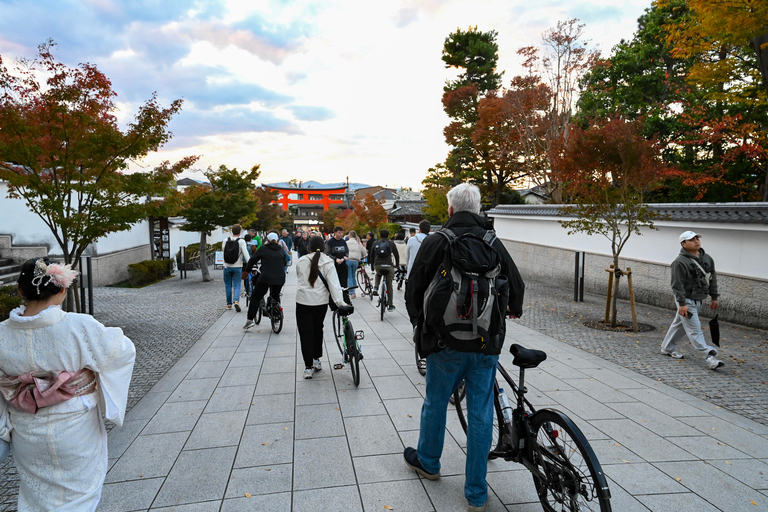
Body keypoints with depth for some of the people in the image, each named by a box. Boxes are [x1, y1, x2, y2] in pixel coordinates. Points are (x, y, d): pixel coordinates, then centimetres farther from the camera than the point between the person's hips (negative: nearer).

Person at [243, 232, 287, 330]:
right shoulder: (281, 250, 9)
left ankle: (250, 320, 2)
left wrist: (248, 269, 22)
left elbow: (252, 259, 5)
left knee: (255, 297, 6)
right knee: (276, 297, 23)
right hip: (280, 279, 4)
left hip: (265, 278, -4)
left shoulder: (263, 249, -2)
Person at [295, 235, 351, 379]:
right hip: (321, 303, 1)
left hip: (303, 302, -1)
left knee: (306, 334, 6)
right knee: (318, 330, 22)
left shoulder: (301, 262, -3)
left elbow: (299, 280, 10)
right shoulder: (328, 263, -6)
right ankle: (316, 360, 29)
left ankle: (308, 367, 7)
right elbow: (334, 284, -14)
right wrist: (340, 302, -17)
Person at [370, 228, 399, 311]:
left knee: (378, 274, 38)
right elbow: (396, 255, 11)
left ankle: (376, 288, 14)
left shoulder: (375, 244, 13)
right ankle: (391, 305, 12)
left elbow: (371, 255, 19)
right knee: (389, 286, 9)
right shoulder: (391, 243, 8)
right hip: (388, 266, -2)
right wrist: (397, 265, 24)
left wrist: (372, 266, 30)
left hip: (377, 266, 2)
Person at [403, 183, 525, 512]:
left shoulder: (434, 243, -7)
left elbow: (414, 289, -2)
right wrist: (514, 311, 33)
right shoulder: (494, 244, 1)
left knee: (435, 404, 19)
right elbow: (516, 285, 11)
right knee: (481, 414, 10)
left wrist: (419, 319, 17)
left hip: (447, 342, -2)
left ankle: (428, 462, 41)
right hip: (487, 343, 2)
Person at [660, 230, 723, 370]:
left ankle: (668, 348, 29)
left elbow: (712, 278, 16)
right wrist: (682, 303, -20)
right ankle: (709, 356, -6)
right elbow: (677, 284, -18)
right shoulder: (680, 262, -17)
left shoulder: (707, 259, 7)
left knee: (679, 324, 17)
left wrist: (714, 297, 16)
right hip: (686, 300, -8)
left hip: (698, 300, 8)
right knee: (694, 329, -6)